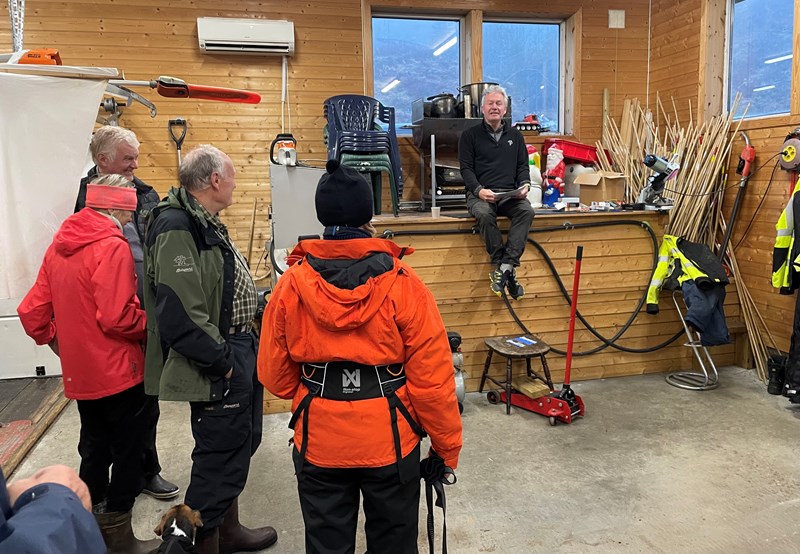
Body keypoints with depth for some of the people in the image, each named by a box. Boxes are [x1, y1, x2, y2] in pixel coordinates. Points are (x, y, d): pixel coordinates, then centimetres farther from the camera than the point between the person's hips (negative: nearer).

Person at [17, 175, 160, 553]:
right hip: (117, 372, -8)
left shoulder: (59, 245, 5)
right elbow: (117, 318, -24)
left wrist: (58, 342, 18)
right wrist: (150, 324, -7)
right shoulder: (112, 246, -19)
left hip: (79, 372, 8)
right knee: (129, 451, 6)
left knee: (94, 446, 21)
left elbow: (32, 311, 7)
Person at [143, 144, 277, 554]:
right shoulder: (176, 229, -22)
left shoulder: (204, 223, 12)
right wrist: (222, 361, -21)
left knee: (238, 446, 22)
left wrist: (245, 346, 14)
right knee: (217, 456, 2)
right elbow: (180, 315, -29)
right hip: (217, 370, -11)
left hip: (237, 352, 11)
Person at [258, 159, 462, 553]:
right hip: (390, 440, -1)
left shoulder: (291, 285, -9)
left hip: (319, 443, 2)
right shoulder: (403, 286, -16)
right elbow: (432, 379, -14)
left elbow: (274, 375, -1)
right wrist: (447, 446, 0)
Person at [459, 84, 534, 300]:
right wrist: (479, 190, -16)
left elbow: (523, 165, 17)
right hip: (480, 193, -3)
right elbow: (466, 168, 1)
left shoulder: (515, 135, 20)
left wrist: (525, 184, -5)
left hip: (510, 193, 3)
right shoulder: (470, 135, 9)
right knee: (484, 214, -37)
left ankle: (505, 266, -34)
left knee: (527, 211, -30)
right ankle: (502, 265, -26)